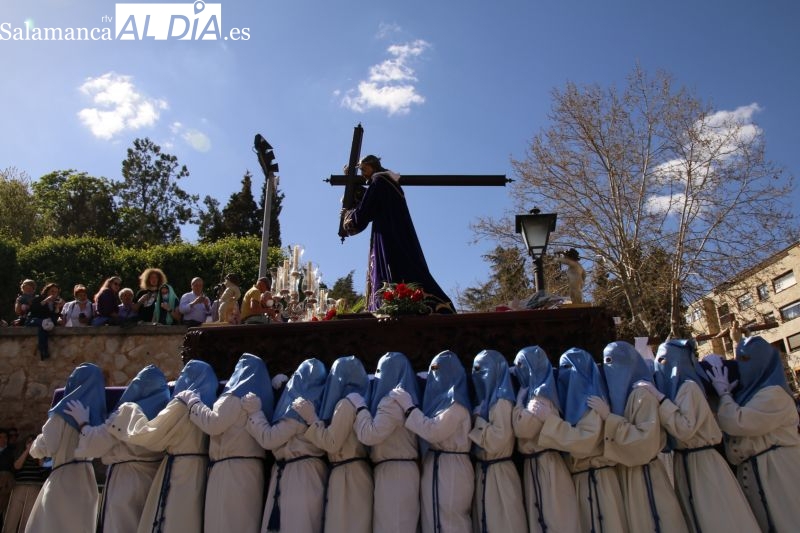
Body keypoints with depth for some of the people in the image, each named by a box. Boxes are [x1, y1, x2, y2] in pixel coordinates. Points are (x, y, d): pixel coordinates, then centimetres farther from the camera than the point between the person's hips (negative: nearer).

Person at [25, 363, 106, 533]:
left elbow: (46, 447, -10)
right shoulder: (95, 413, 8)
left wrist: (34, 446, 10)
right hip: (87, 479, 6)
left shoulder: (65, 409, -10)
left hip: (64, 478, -6)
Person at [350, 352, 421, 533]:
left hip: (393, 473, -9)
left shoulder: (393, 400, -14)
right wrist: (362, 406, 14)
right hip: (402, 471, 9)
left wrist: (359, 406, -11)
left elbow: (370, 435, -22)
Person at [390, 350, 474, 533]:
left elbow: (433, 431, -22)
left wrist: (408, 406, -17)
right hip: (434, 467, 9)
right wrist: (408, 405, 4)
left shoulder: (456, 402, -13)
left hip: (451, 469, -9)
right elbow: (429, 430, 12)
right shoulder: (440, 398, 15)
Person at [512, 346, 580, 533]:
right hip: (534, 464, 9)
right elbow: (521, 428, 12)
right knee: (539, 517, 15)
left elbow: (521, 427, -24)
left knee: (554, 518, -1)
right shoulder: (532, 392, 12)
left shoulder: (542, 393, -15)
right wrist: (523, 395, 5)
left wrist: (520, 398, -11)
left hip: (545, 465, -9)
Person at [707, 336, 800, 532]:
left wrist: (723, 392, -9)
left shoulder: (774, 394, -14)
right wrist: (725, 393, 3)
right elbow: (723, 424, 13)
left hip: (777, 472, -9)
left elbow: (736, 423, -21)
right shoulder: (748, 393, 15)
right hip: (752, 474, 9)